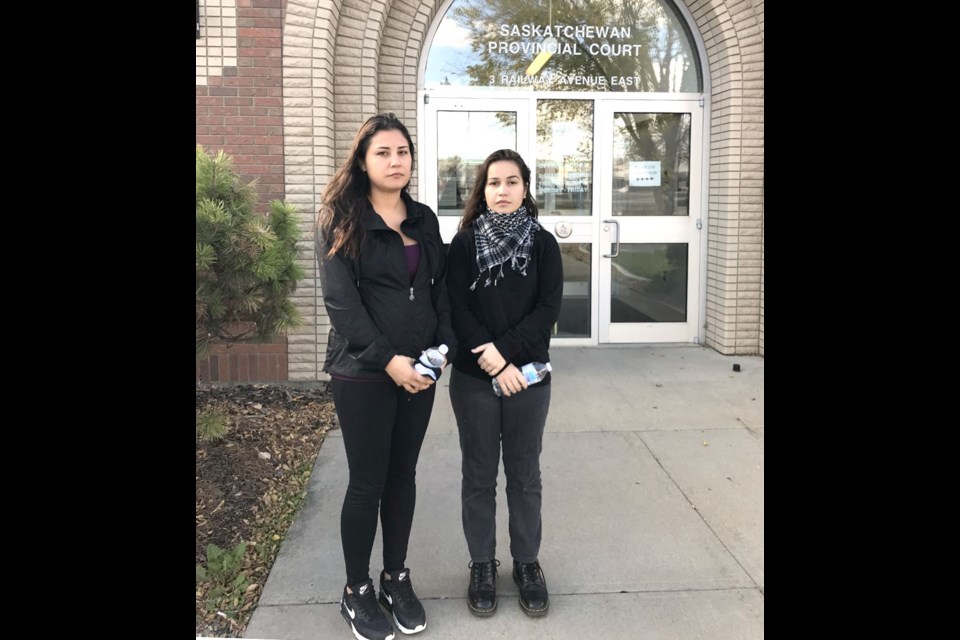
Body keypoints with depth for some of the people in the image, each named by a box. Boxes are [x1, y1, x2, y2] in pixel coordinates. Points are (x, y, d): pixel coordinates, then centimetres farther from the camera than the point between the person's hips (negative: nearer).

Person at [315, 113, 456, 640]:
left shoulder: (424, 219, 11)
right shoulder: (341, 220, -6)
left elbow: (441, 290, 10)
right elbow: (340, 300, -13)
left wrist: (443, 348, -5)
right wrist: (387, 359, -19)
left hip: (419, 370, 5)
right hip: (362, 373, -5)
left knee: (402, 475, 13)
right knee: (367, 482, 3)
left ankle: (396, 577, 29)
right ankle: (356, 591, 22)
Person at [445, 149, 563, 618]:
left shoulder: (543, 243, 2)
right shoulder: (464, 243, 0)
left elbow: (548, 310, -7)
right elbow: (456, 310, -7)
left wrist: (501, 350, -18)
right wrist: (492, 364, -17)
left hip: (528, 376, 1)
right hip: (473, 378, 0)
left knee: (524, 473, 11)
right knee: (479, 474, 10)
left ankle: (527, 563, 27)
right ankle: (482, 564, 25)